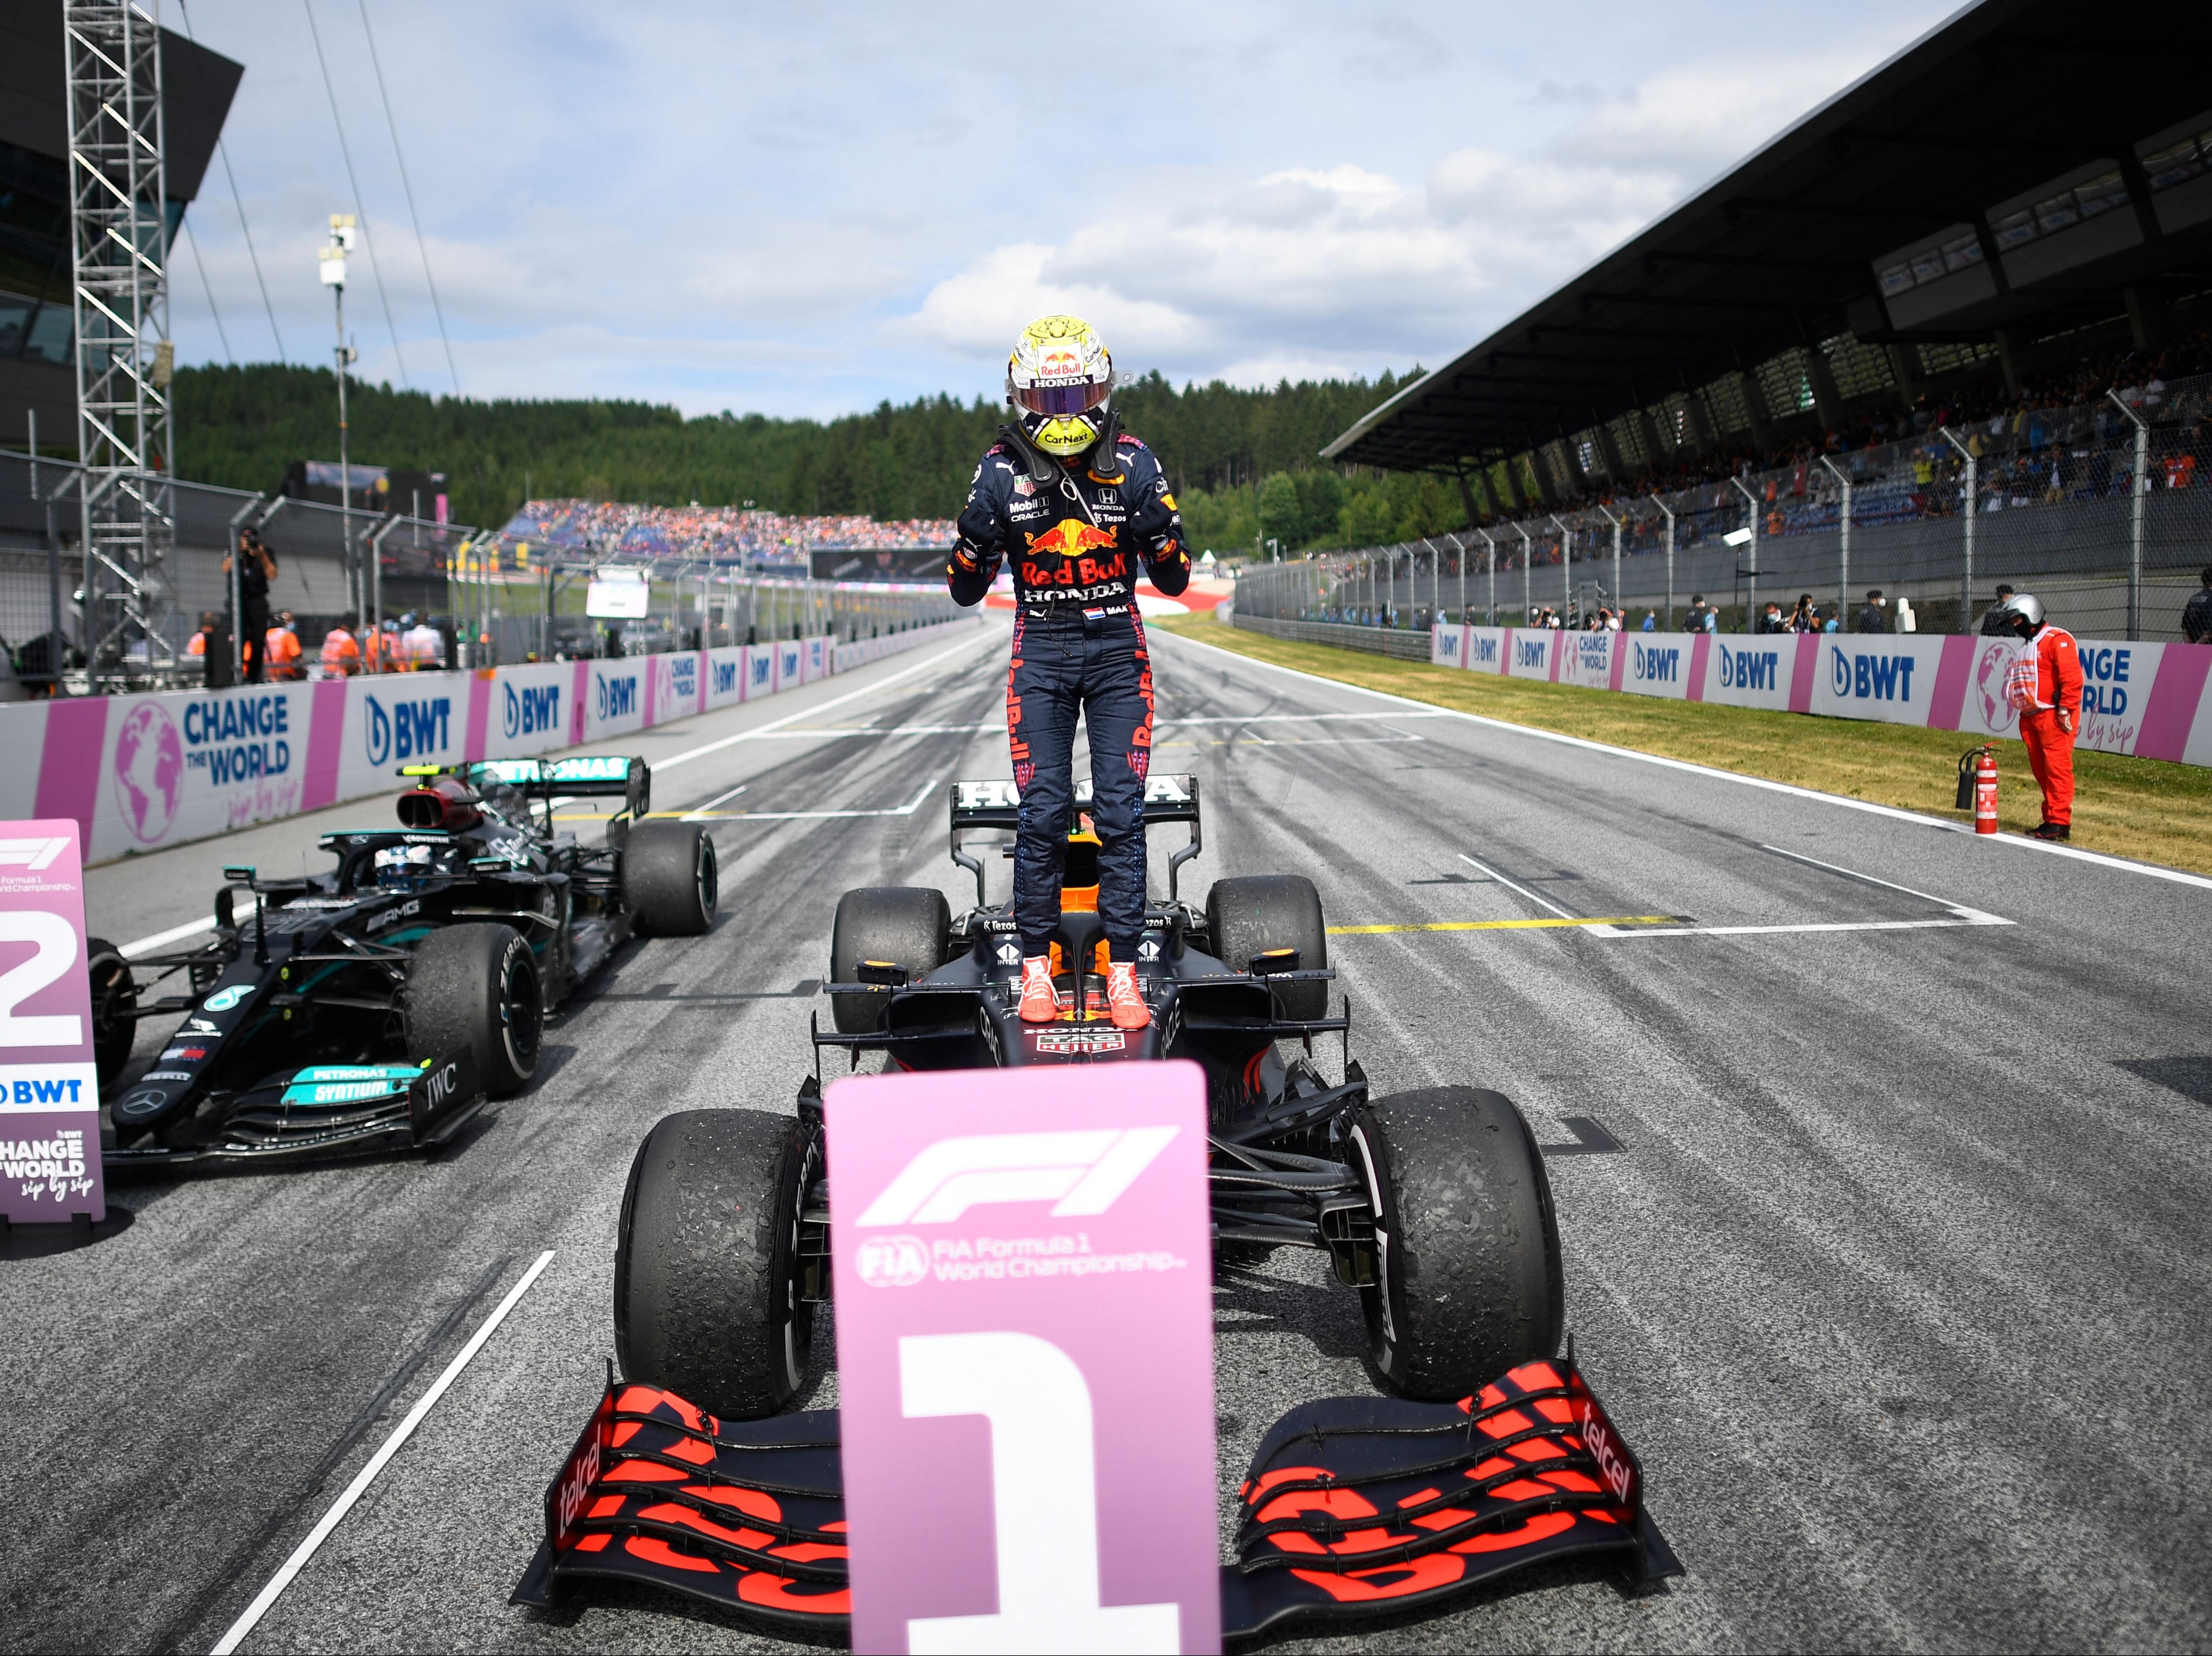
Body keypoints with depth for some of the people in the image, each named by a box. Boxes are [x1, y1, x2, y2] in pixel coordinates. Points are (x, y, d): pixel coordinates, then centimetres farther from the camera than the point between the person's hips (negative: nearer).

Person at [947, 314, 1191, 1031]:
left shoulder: (1133, 463, -1)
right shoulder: (1001, 470, -1)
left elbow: (1175, 580, 2)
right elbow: (967, 590, 3)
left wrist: (1159, 534, -18)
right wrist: (975, 537, -17)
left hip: (1118, 651, 0)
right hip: (1040, 654, 0)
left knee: (1121, 812, -5)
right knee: (1042, 813, -6)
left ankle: (1123, 970, -1)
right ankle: (1036, 966, 4)